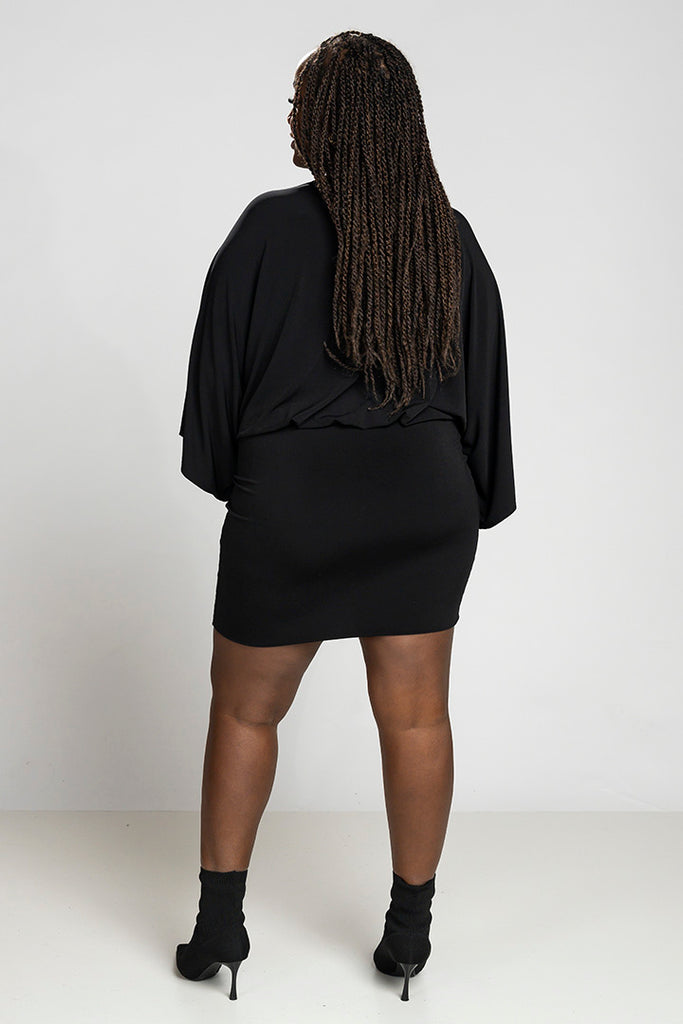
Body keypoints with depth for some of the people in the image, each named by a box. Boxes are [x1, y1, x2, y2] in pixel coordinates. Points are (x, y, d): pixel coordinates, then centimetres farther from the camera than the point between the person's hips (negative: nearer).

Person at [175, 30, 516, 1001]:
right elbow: (484, 382, 5)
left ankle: (219, 921, 21)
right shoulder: (453, 238, 1)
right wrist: (472, 503, 14)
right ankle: (411, 927, 21)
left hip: (292, 503, -3)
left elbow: (221, 364, -5)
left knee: (245, 710, 13)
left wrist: (224, 473, 10)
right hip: (425, 502, 3)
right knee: (416, 713, 10)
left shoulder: (270, 228, -10)